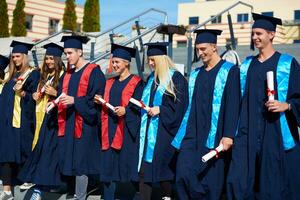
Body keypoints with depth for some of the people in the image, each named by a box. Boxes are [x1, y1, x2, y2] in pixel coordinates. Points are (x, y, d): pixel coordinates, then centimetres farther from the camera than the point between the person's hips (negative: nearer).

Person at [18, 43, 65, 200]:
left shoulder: (63, 76, -7)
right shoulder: (45, 76, 16)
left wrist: (55, 93, -23)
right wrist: (35, 95, 6)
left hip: (55, 118, -7)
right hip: (43, 117, 8)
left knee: (47, 149, -11)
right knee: (40, 149, 9)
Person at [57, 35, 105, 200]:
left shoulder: (93, 72, -7)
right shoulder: (68, 74, 16)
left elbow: (96, 98, -13)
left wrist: (74, 100, -21)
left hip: (83, 124, -7)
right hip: (68, 124, 7)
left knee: (80, 162, -6)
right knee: (72, 162, 8)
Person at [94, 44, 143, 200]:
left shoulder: (136, 82, -2)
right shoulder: (110, 83, 18)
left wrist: (125, 110, -25)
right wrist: (100, 102, 0)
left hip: (126, 130, -6)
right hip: (110, 129, 6)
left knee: (128, 164, -5)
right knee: (108, 167, 4)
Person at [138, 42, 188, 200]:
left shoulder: (175, 78, -6)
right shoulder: (151, 79, 16)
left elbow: (180, 104, -11)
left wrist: (160, 109, -17)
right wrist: (143, 105, 5)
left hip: (164, 130, -6)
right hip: (148, 130, 7)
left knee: (162, 165, -2)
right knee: (145, 165, 1)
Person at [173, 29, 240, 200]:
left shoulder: (230, 71, -1)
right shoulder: (195, 75, 16)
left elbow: (233, 106, -8)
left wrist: (228, 135, -16)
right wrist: (184, 134, 13)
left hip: (214, 136, -5)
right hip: (193, 135, 5)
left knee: (211, 181, -2)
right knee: (184, 174, -8)